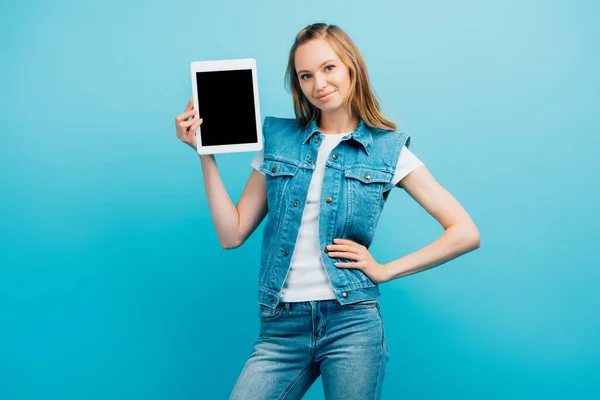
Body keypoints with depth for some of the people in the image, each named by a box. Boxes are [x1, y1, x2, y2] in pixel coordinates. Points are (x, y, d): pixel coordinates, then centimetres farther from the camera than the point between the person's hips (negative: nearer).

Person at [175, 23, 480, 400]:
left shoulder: (388, 150, 1)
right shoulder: (278, 139, 8)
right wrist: (206, 154, 0)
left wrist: (386, 270, -5)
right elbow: (232, 234, 5)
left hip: (351, 323, -2)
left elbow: (466, 233, -1)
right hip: (281, 326, 2)